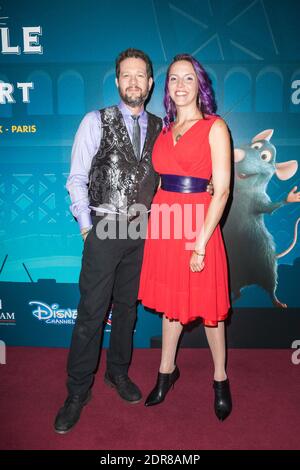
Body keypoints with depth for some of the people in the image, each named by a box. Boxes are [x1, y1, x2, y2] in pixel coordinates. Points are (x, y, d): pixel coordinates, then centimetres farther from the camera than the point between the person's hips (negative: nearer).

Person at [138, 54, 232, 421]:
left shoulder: (214, 127, -3)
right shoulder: (165, 130, 13)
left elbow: (222, 190, -10)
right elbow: (161, 178, 14)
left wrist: (201, 243, -16)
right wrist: (155, 216, 0)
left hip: (199, 225, -4)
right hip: (164, 223, 5)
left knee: (206, 306, 8)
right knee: (170, 301, 16)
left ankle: (220, 379, 30)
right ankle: (166, 371, 35)